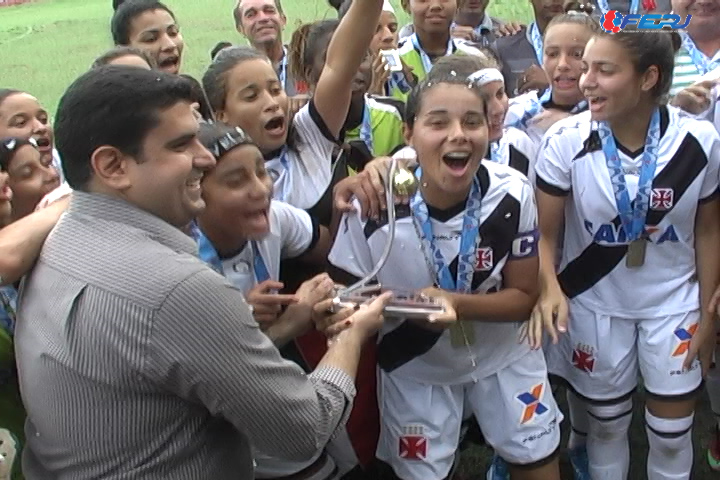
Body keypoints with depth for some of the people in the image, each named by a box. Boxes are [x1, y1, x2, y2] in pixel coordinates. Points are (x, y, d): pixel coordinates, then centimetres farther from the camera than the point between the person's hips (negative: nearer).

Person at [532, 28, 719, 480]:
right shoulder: (565, 141, -19)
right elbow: (544, 232, -13)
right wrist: (549, 287, -31)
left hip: (673, 302, 1)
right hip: (593, 303, 0)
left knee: (672, 434, 11)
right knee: (606, 425, 17)